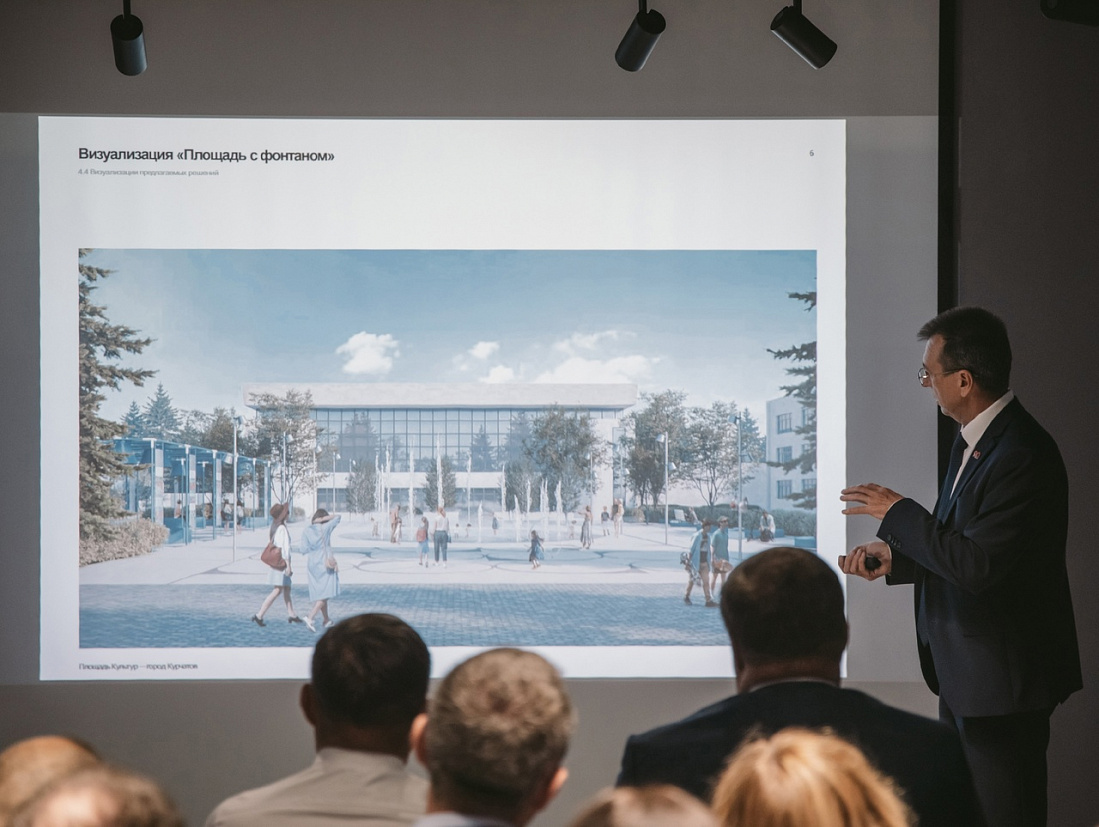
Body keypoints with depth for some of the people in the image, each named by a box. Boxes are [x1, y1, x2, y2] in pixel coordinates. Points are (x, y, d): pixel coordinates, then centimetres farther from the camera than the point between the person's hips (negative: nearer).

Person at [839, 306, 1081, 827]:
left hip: (1002, 681, -11)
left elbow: (979, 566, -28)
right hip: (962, 674, 11)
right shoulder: (972, 441, 11)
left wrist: (899, 514, -18)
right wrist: (894, 555, 2)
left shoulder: (1022, 455, -23)